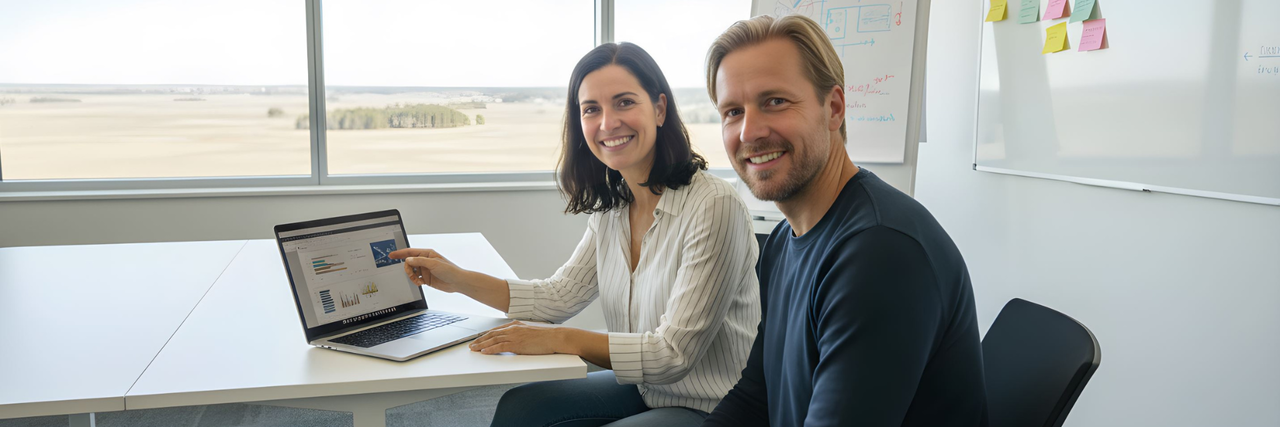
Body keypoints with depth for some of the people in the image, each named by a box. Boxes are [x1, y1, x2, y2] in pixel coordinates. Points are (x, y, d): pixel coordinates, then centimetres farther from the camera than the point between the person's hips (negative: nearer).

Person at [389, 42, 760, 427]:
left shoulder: (713, 206, -24)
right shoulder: (612, 207, 2)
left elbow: (674, 353, -24)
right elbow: (561, 296, 9)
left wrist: (558, 340, -22)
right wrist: (458, 279, 2)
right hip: (642, 390, 7)